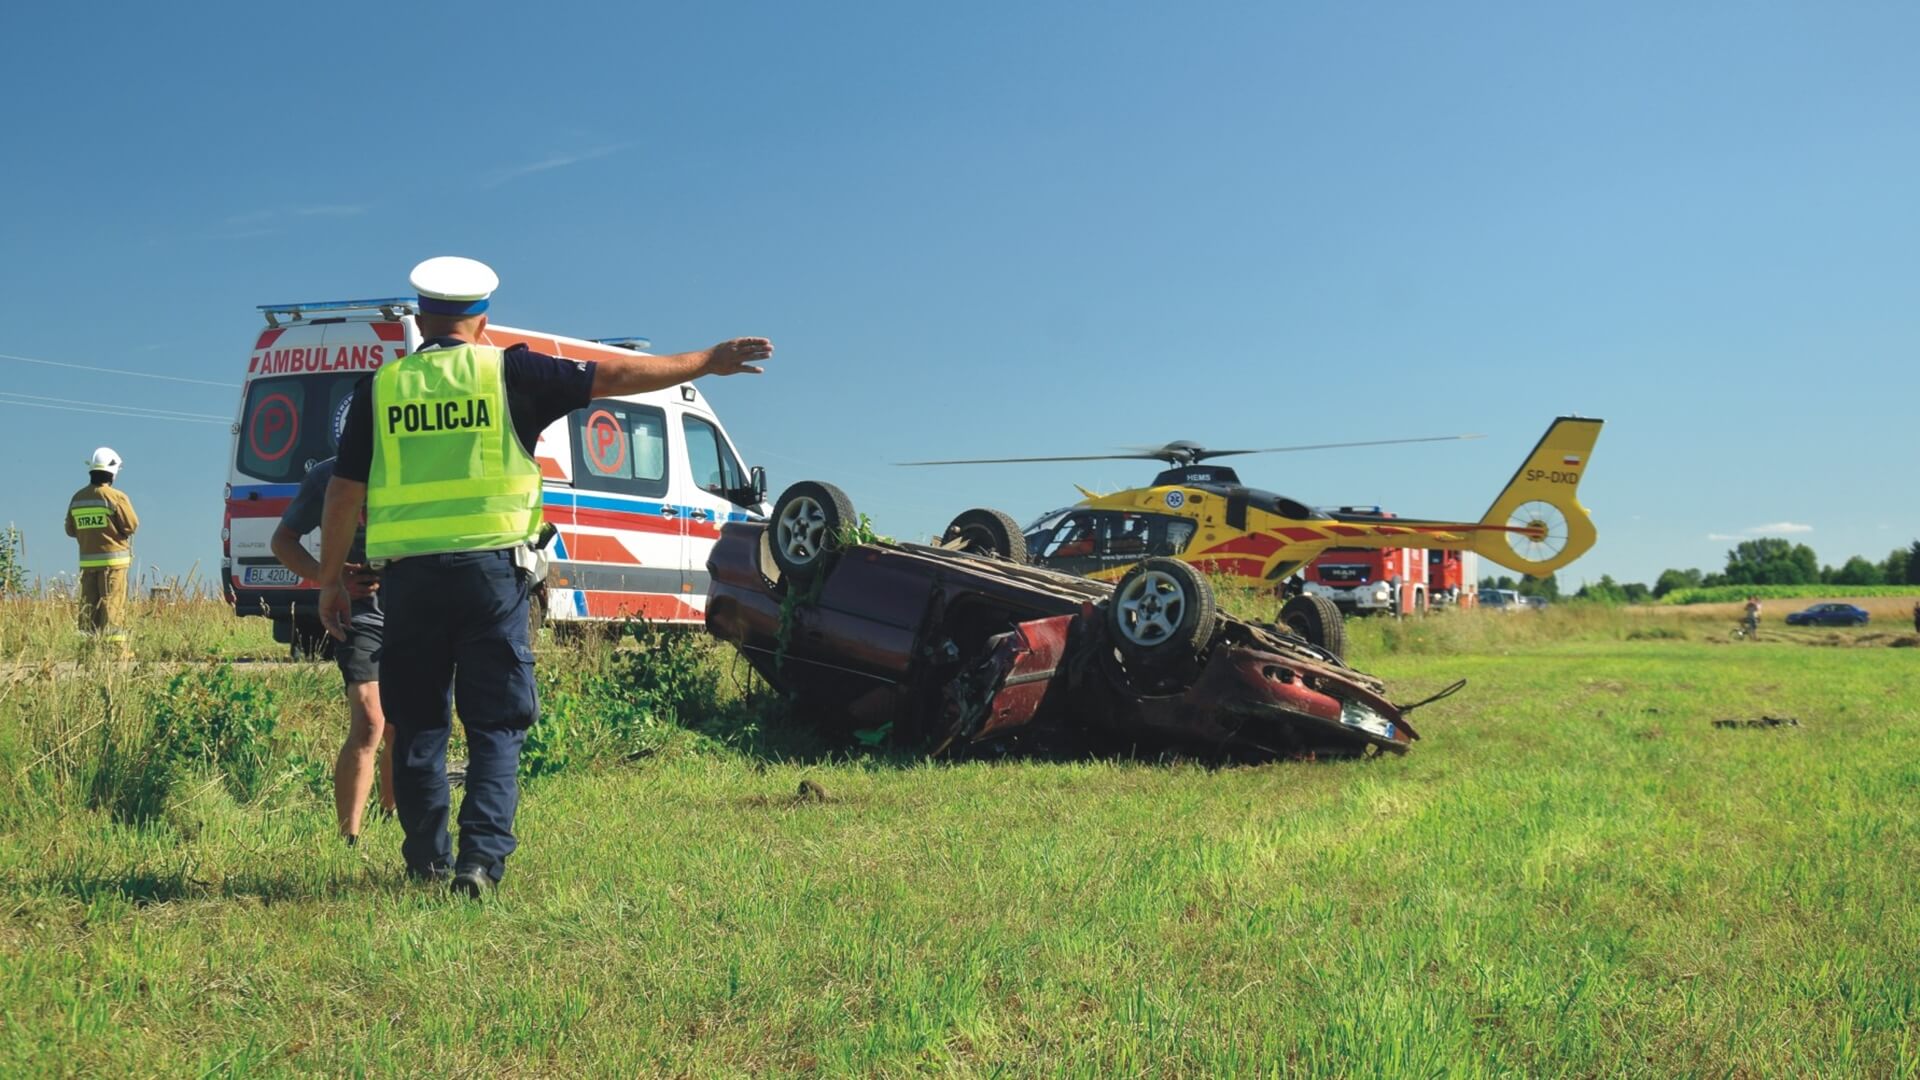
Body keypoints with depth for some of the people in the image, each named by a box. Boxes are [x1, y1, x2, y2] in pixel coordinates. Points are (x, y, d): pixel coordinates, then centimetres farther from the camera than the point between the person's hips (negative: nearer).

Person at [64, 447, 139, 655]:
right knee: (113, 603, -5)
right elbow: (132, 525, -10)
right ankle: (115, 646, -7)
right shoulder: (116, 497, -12)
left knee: (89, 605, 9)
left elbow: (70, 530, 9)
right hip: (112, 559, -5)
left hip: (87, 560, 5)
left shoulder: (77, 498, 6)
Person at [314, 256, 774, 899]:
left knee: (417, 724, 13)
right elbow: (616, 377, 5)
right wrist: (708, 362, 13)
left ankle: (427, 861, 18)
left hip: (407, 575, 2)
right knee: (496, 726, 4)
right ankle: (481, 859, -6)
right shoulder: (508, 372, 2)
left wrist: (331, 579, 17)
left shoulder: (380, 388, 8)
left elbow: (344, 492, 8)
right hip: (489, 567, -2)